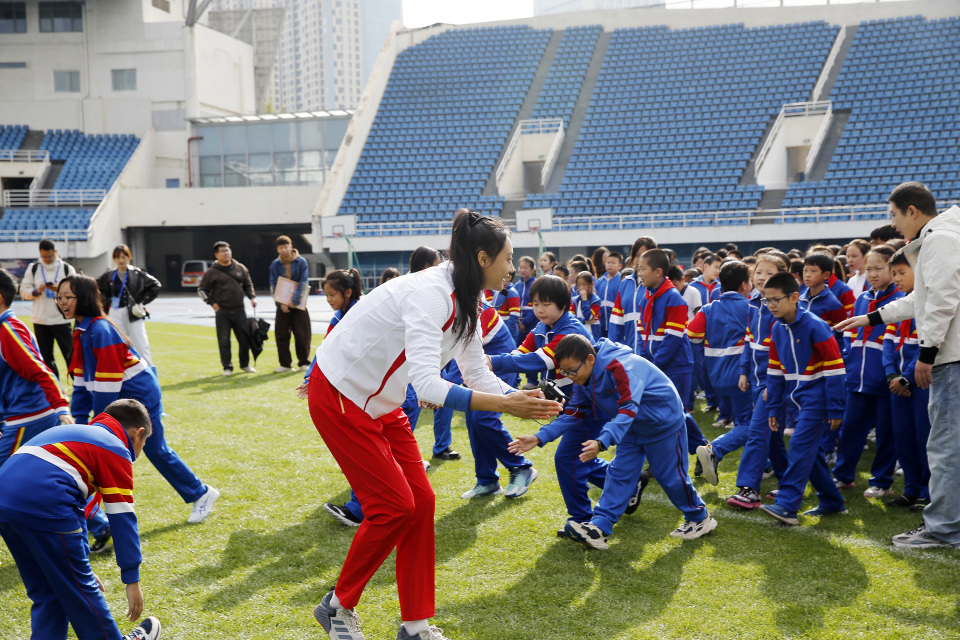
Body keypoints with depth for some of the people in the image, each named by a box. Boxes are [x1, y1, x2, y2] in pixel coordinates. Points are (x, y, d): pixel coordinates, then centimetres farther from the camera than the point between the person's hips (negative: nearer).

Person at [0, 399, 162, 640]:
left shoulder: (77, 433, 31)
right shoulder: (117, 451, 8)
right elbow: (122, 518, 4)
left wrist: (79, 565, 36)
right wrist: (132, 580, 6)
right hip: (40, 504, -8)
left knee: (44, 593, 20)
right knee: (77, 588, 11)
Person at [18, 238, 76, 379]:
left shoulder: (67, 269, -1)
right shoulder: (33, 269, 4)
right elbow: (24, 291, 5)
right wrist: (37, 291, -14)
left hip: (61, 320, -3)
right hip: (40, 321, 3)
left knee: (70, 354, -4)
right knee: (46, 356, 10)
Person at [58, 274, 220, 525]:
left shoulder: (100, 330, -24)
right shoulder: (81, 331, 6)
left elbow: (107, 382, -25)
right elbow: (82, 377, 9)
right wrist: (79, 418, 5)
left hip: (139, 395, -9)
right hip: (120, 399, 9)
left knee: (156, 450, 2)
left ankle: (201, 494, 21)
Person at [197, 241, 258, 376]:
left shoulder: (240, 268, 8)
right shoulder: (212, 272, -1)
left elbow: (248, 285, 19)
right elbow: (201, 290, 5)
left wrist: (252, 297, 3)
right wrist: (212, 303, -4)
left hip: (239, 310, 3)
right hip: (222, 312, -3)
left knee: (245, 339, 5)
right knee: (224, 341, -1)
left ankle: (245, 364, 21)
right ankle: (227, 367, 9)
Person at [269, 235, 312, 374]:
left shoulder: (301, 262, -4)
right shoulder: (275, 264, 2)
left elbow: (304, 283, -8)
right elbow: (273, 285, 1)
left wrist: (295, 301, -15)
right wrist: (280, 303, -11)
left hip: (299, 304, -2)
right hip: (282, 305, 2)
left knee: (302, 334, -2)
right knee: (281, 334, 0)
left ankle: (304, 363, 9)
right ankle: (285, 364, 8)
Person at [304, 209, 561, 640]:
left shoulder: (465, 303, 0)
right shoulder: (430, 294, -29)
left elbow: (478, 374, 7)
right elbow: (426, 383, -38)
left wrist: (526, 401, -9)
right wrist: (504, 405, -40)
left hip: (380, 403, 9)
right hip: (339, 397, -9)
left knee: (420, 502, 3)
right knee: (394, 506, -9)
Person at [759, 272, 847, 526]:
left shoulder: (814, 326, -17)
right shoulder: (778, 329, 5)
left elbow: (834, 367, -16)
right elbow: (775, 369, 14)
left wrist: (835, 410, -16)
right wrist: (773, 408, 12)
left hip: (817, 397, -8)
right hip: (799, 397, 8)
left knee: (800, 446, -14)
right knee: (809, 450, 10)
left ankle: (786, 505, -17)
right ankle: (832, 502, 22)